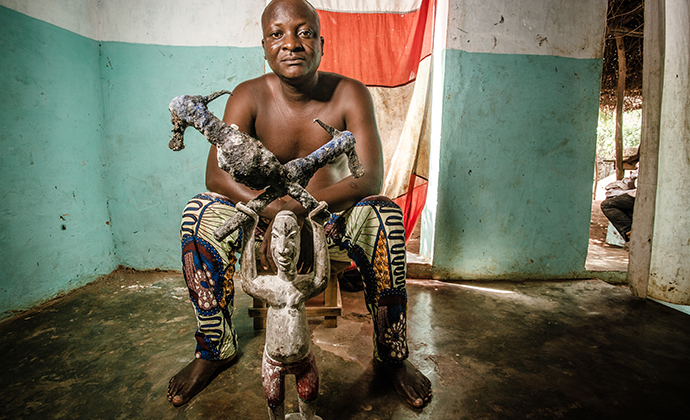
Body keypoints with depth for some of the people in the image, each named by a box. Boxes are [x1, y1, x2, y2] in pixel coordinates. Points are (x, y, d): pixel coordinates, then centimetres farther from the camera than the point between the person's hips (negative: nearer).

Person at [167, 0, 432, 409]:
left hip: (334, 220, -1)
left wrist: (298, 207, -38)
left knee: (385, 214, -30)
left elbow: (370, 177, -24)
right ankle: (214, 349, -3)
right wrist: (277, 210, -38)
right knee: (201, 213, -21)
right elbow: (217, 174, -20)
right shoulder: (249, 96, -9)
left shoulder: (350, 94, -13)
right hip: (267, 218, 2)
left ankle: (392, 355, -11)